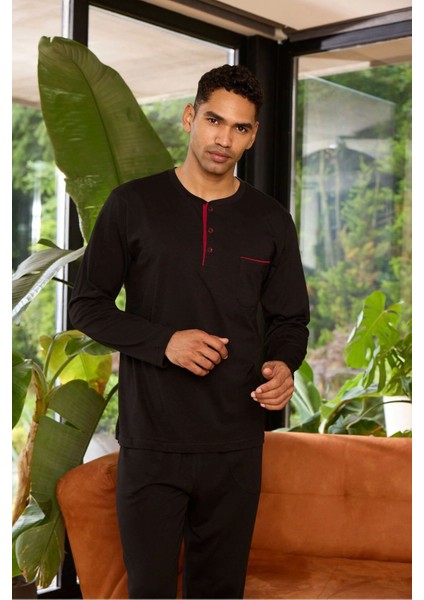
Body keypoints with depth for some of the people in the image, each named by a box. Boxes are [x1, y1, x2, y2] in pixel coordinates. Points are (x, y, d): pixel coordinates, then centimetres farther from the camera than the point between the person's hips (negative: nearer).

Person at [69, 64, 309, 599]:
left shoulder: (270, 221, 7)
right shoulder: (133, 204, 0)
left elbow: (290, 319, 14)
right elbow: (87, 305, 1)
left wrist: (283, 365, -9)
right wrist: (164, 342, -14)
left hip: (236, 443, 2)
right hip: (150, 440, -2)